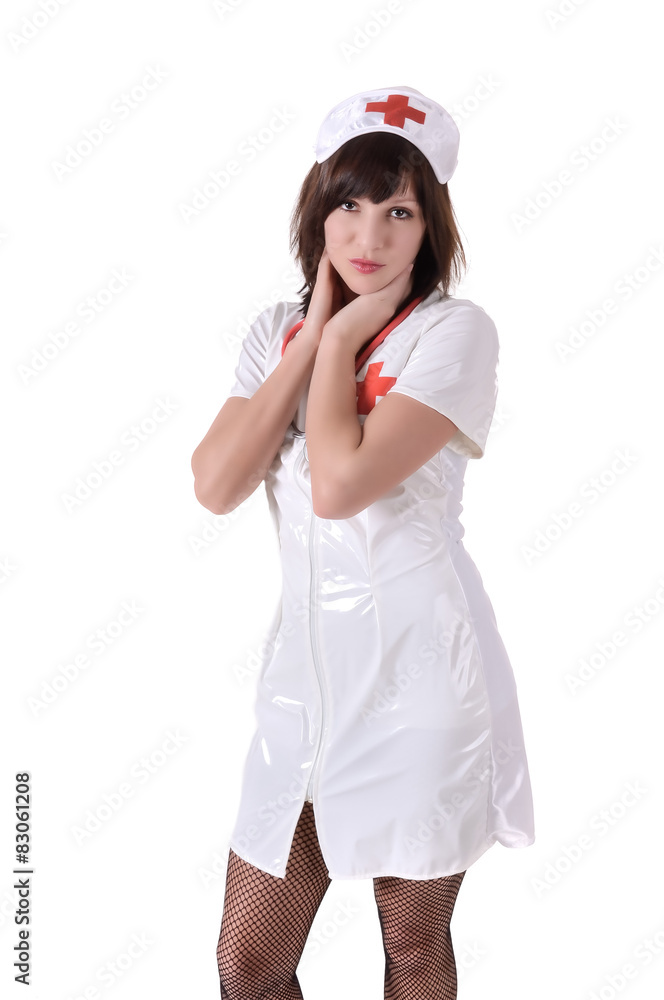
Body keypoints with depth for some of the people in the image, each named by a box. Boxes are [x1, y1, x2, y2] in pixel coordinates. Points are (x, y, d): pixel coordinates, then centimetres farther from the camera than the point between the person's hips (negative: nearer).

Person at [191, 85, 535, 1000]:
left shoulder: (455, 331, -8)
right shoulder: (278, 331, 8)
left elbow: (342, 483, -22)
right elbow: (215, 485, -8)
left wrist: (342, 340, -9)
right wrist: (314, 336, -7)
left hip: (417, 674, -4)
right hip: (306, 666, 5)